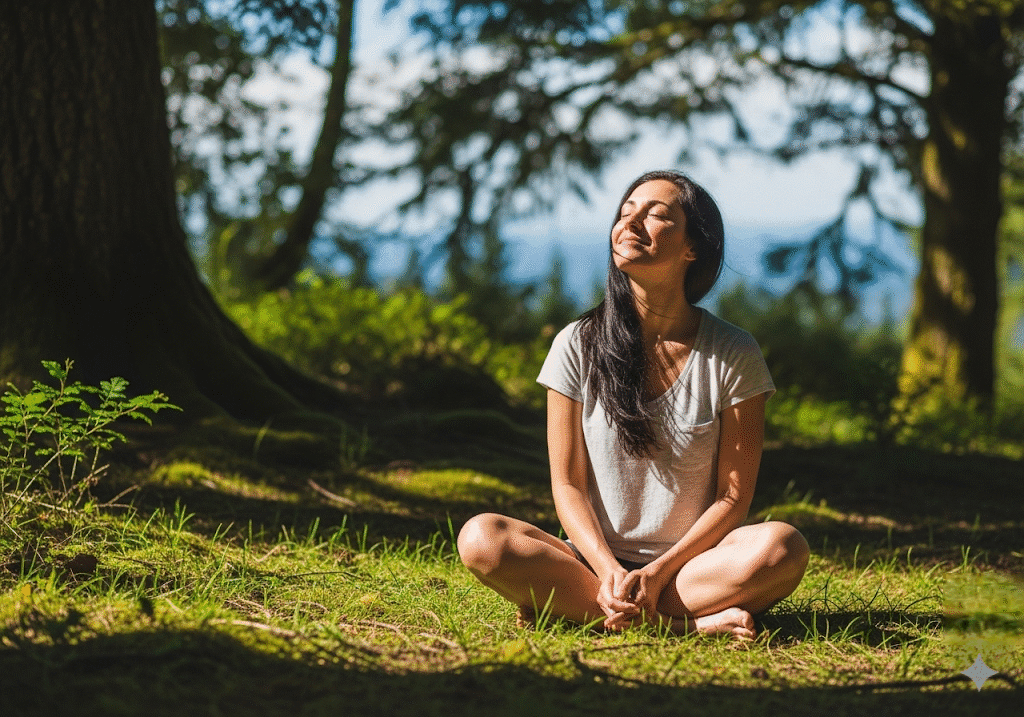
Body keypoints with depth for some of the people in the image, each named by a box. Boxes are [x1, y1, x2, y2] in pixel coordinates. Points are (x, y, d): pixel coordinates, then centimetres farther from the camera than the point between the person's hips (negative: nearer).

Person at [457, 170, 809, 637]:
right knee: (481, 537, -27)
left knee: (781, 546, -32)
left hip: (693, 564, -1)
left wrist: (657, 573, -17)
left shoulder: (734, 356, -2)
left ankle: (570, 607, -26)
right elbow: (567, 484, 0)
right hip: (595, 562, 1)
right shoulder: (578, 346, 1)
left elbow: (733, 497, -4)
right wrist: (610, 574, -17)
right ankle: (693, 623, -27)